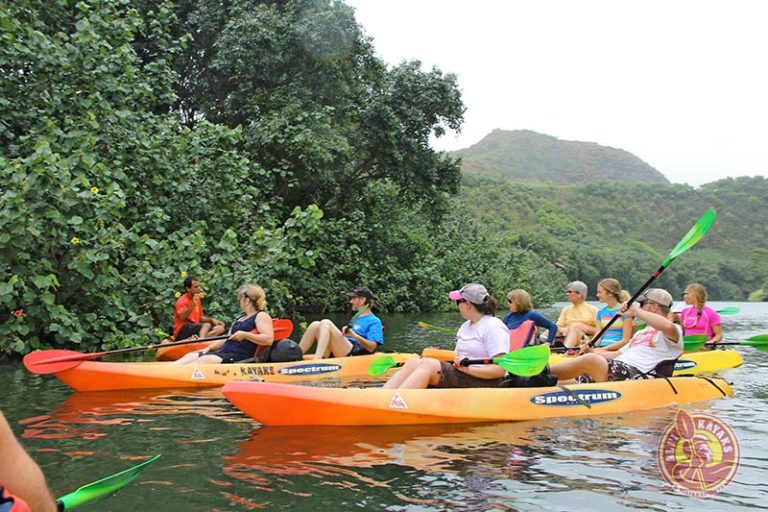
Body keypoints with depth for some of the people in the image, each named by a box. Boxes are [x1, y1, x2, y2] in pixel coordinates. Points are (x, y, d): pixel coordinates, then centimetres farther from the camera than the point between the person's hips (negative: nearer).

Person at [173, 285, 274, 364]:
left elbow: (269, 339, -18)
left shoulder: (261, 316, -3)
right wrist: (209, 348, 14)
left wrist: (244, 335, -24)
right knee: (192, 355, -3)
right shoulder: (241, 318, 26)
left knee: (206, 359, -28)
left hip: (240, 357, -9)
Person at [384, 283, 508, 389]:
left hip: (484, 381, -8)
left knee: (428, 365, -27)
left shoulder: (494, 327, -8)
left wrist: (468, 369, -21)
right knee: (413, 363, -13)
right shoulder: (465, 326, 21)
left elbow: (499, 370, -16)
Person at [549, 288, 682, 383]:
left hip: (635, 375, -10)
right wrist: (592, 351, 24)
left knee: (589, 360, -34)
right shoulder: (641, 332, 37)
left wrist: (635, 311, -13)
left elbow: (668, 326, -21)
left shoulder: (673, 331, 5)